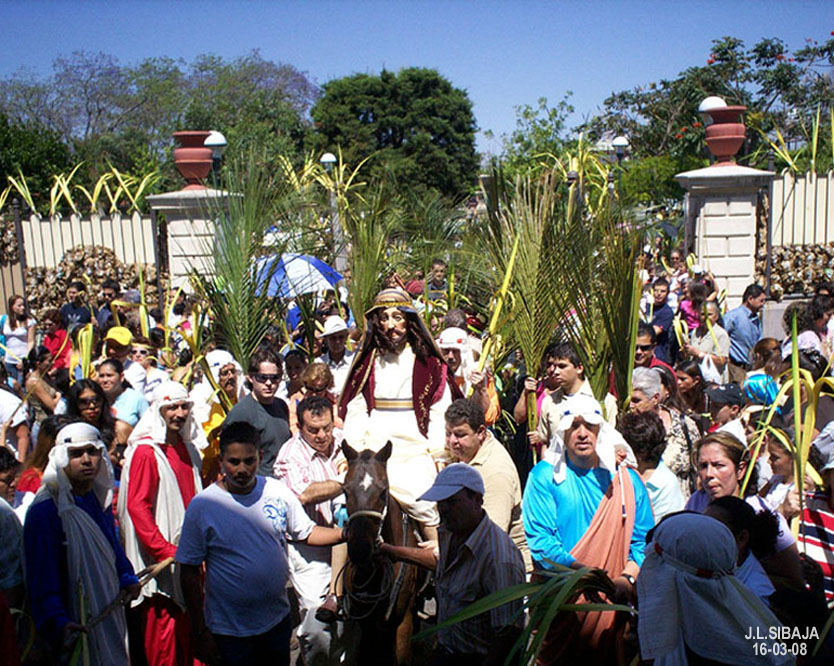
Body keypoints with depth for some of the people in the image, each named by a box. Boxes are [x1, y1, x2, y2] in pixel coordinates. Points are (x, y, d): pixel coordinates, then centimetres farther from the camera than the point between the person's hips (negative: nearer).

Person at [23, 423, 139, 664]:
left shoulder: (100, 499, 6)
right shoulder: (45, 511, -18)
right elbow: (41, 579, -20)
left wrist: (127, 578, 4)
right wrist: (59, 621, -32)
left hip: (110, 615, 7)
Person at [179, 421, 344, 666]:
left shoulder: (279, 493, -5)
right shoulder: (201, 506, -12)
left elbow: (307, 533, 6)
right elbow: (190, 574, -7)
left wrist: (346, 533, -11)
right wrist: (200, 632, -6)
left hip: (278, 619, 3)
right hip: (229, 632, -3)